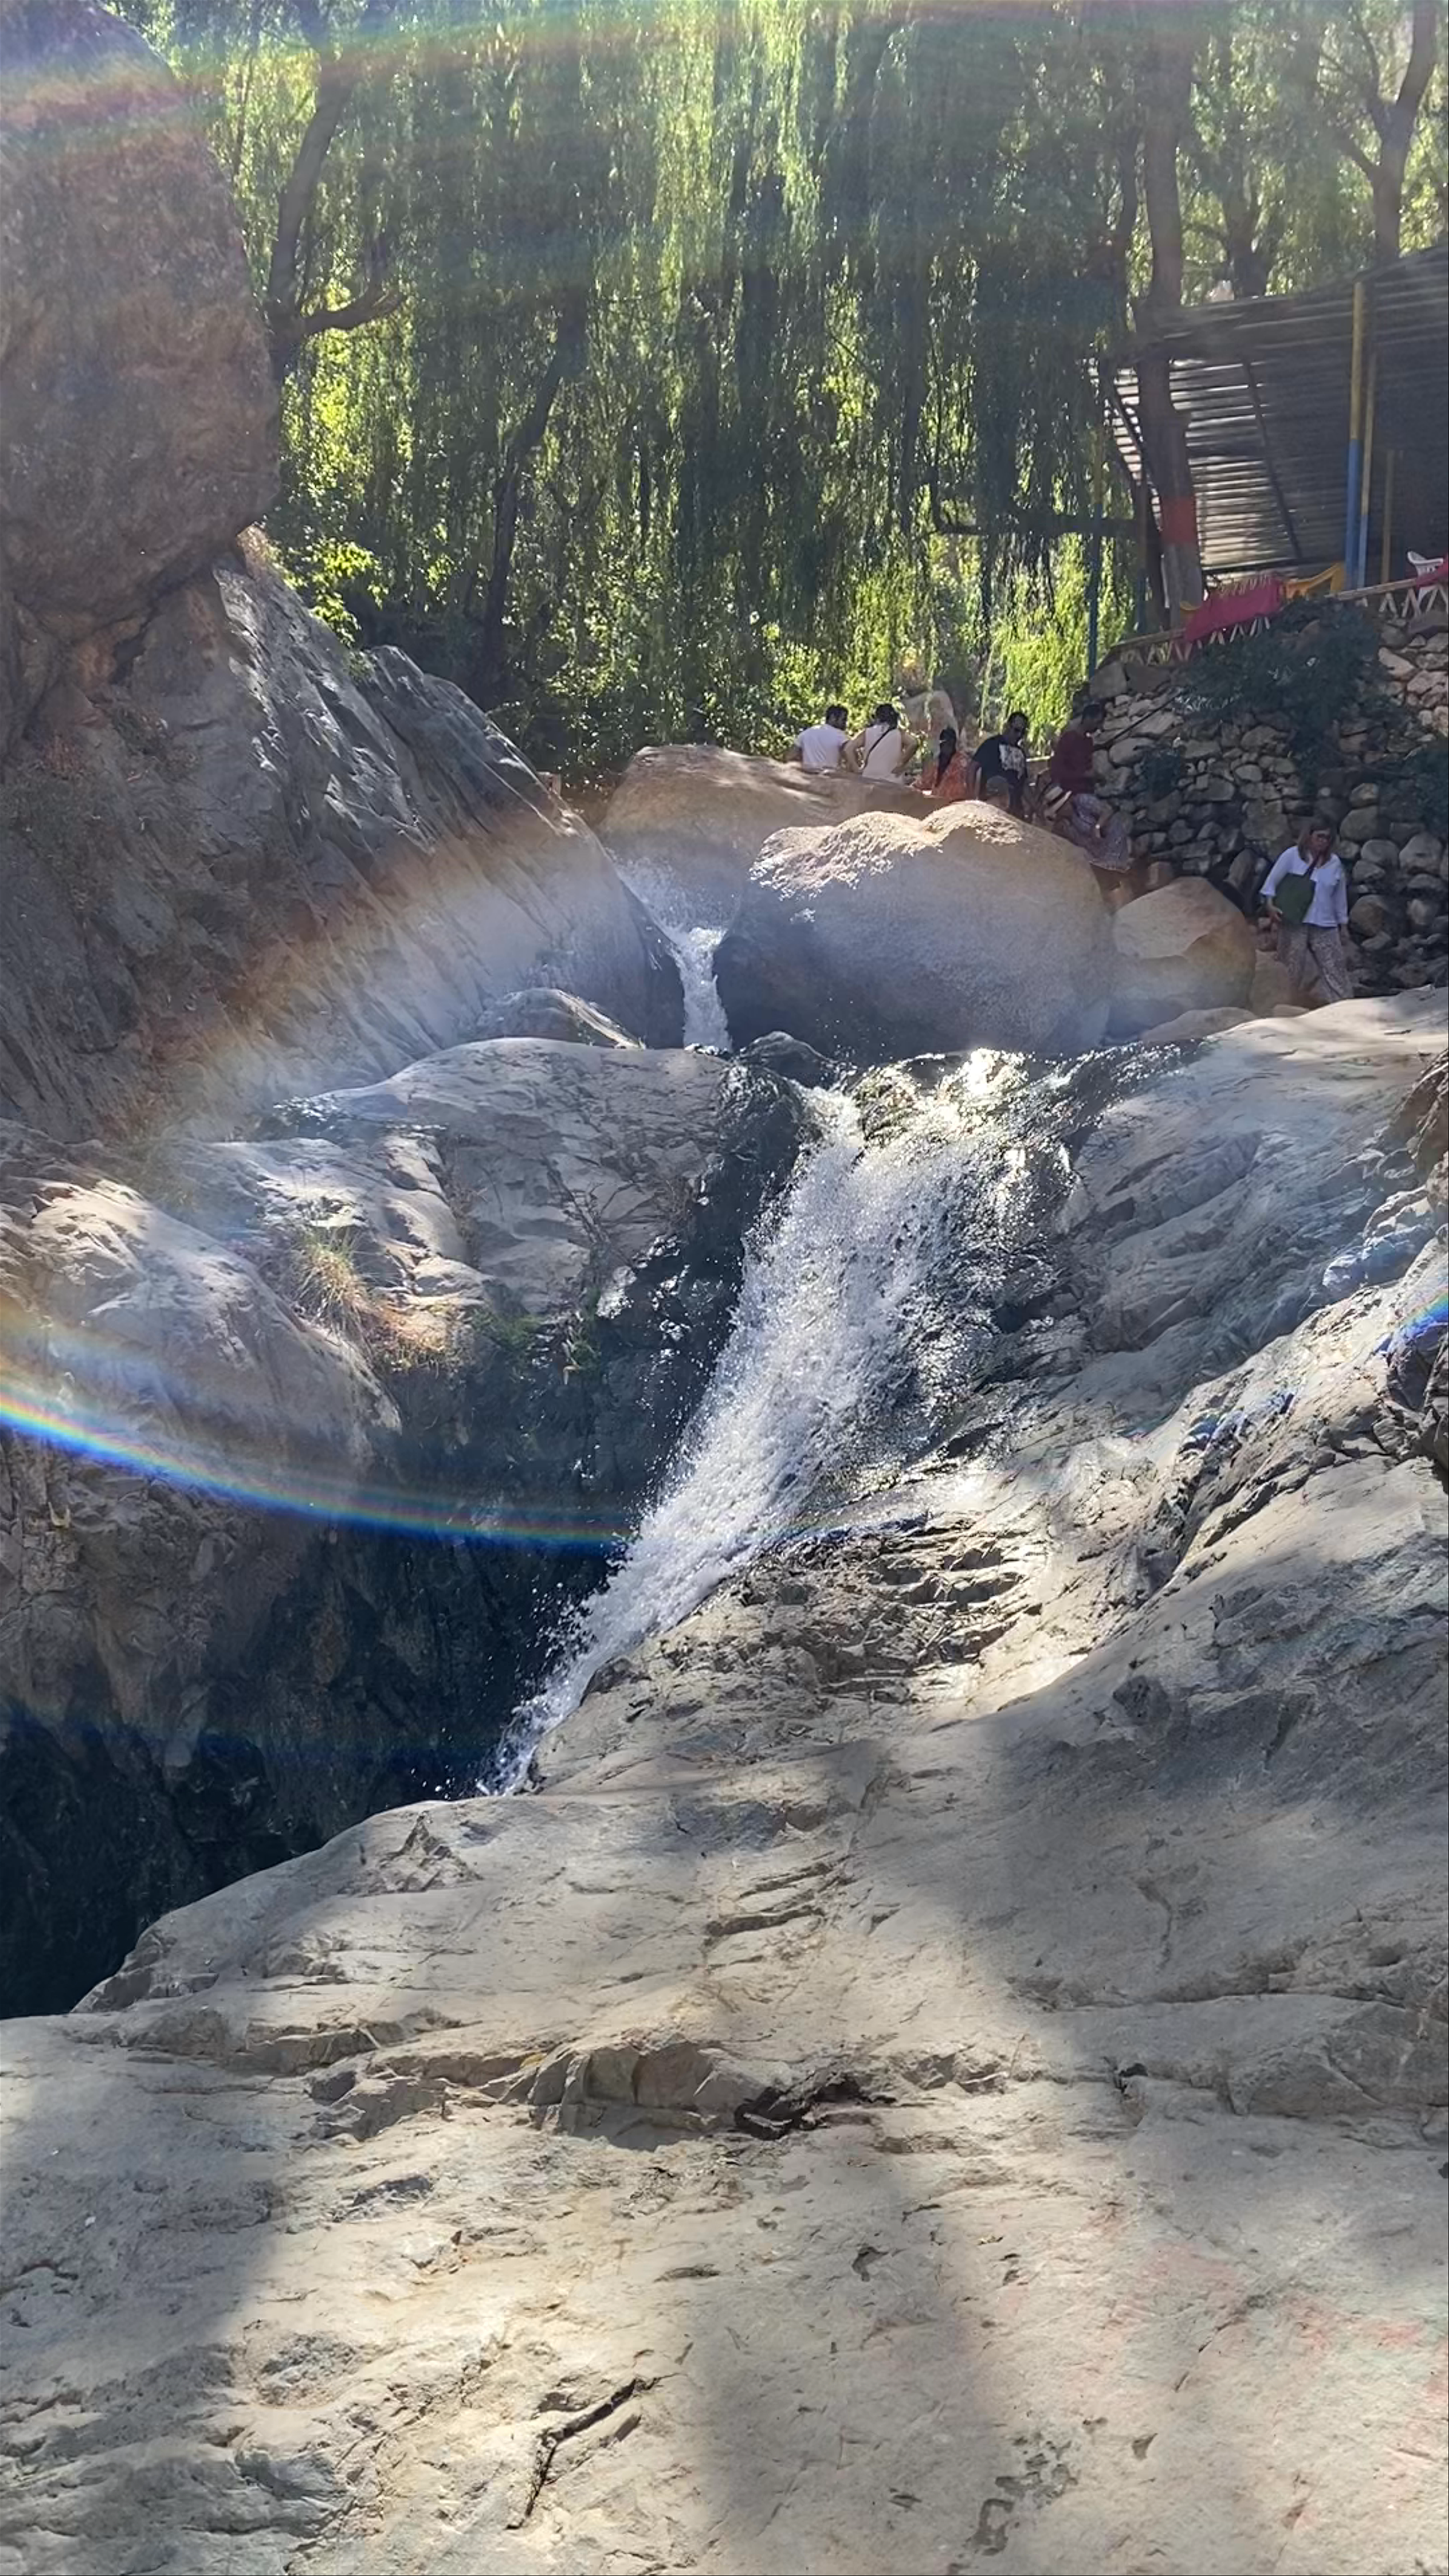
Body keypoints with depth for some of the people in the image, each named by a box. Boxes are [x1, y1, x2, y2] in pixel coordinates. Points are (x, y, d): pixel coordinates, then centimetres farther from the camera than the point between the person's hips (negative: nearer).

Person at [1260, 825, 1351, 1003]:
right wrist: (1270, 904, -11)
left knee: (1334, 968, -2)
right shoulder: (1292, 856, -1)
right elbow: (1272, 880, 2)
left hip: (1325, 926, 2)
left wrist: (1343, 924, 16)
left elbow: (1340, 896, 14)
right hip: (1294, 923, -2)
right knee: (1296, 965, 3)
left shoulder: (1334, 863, 8)